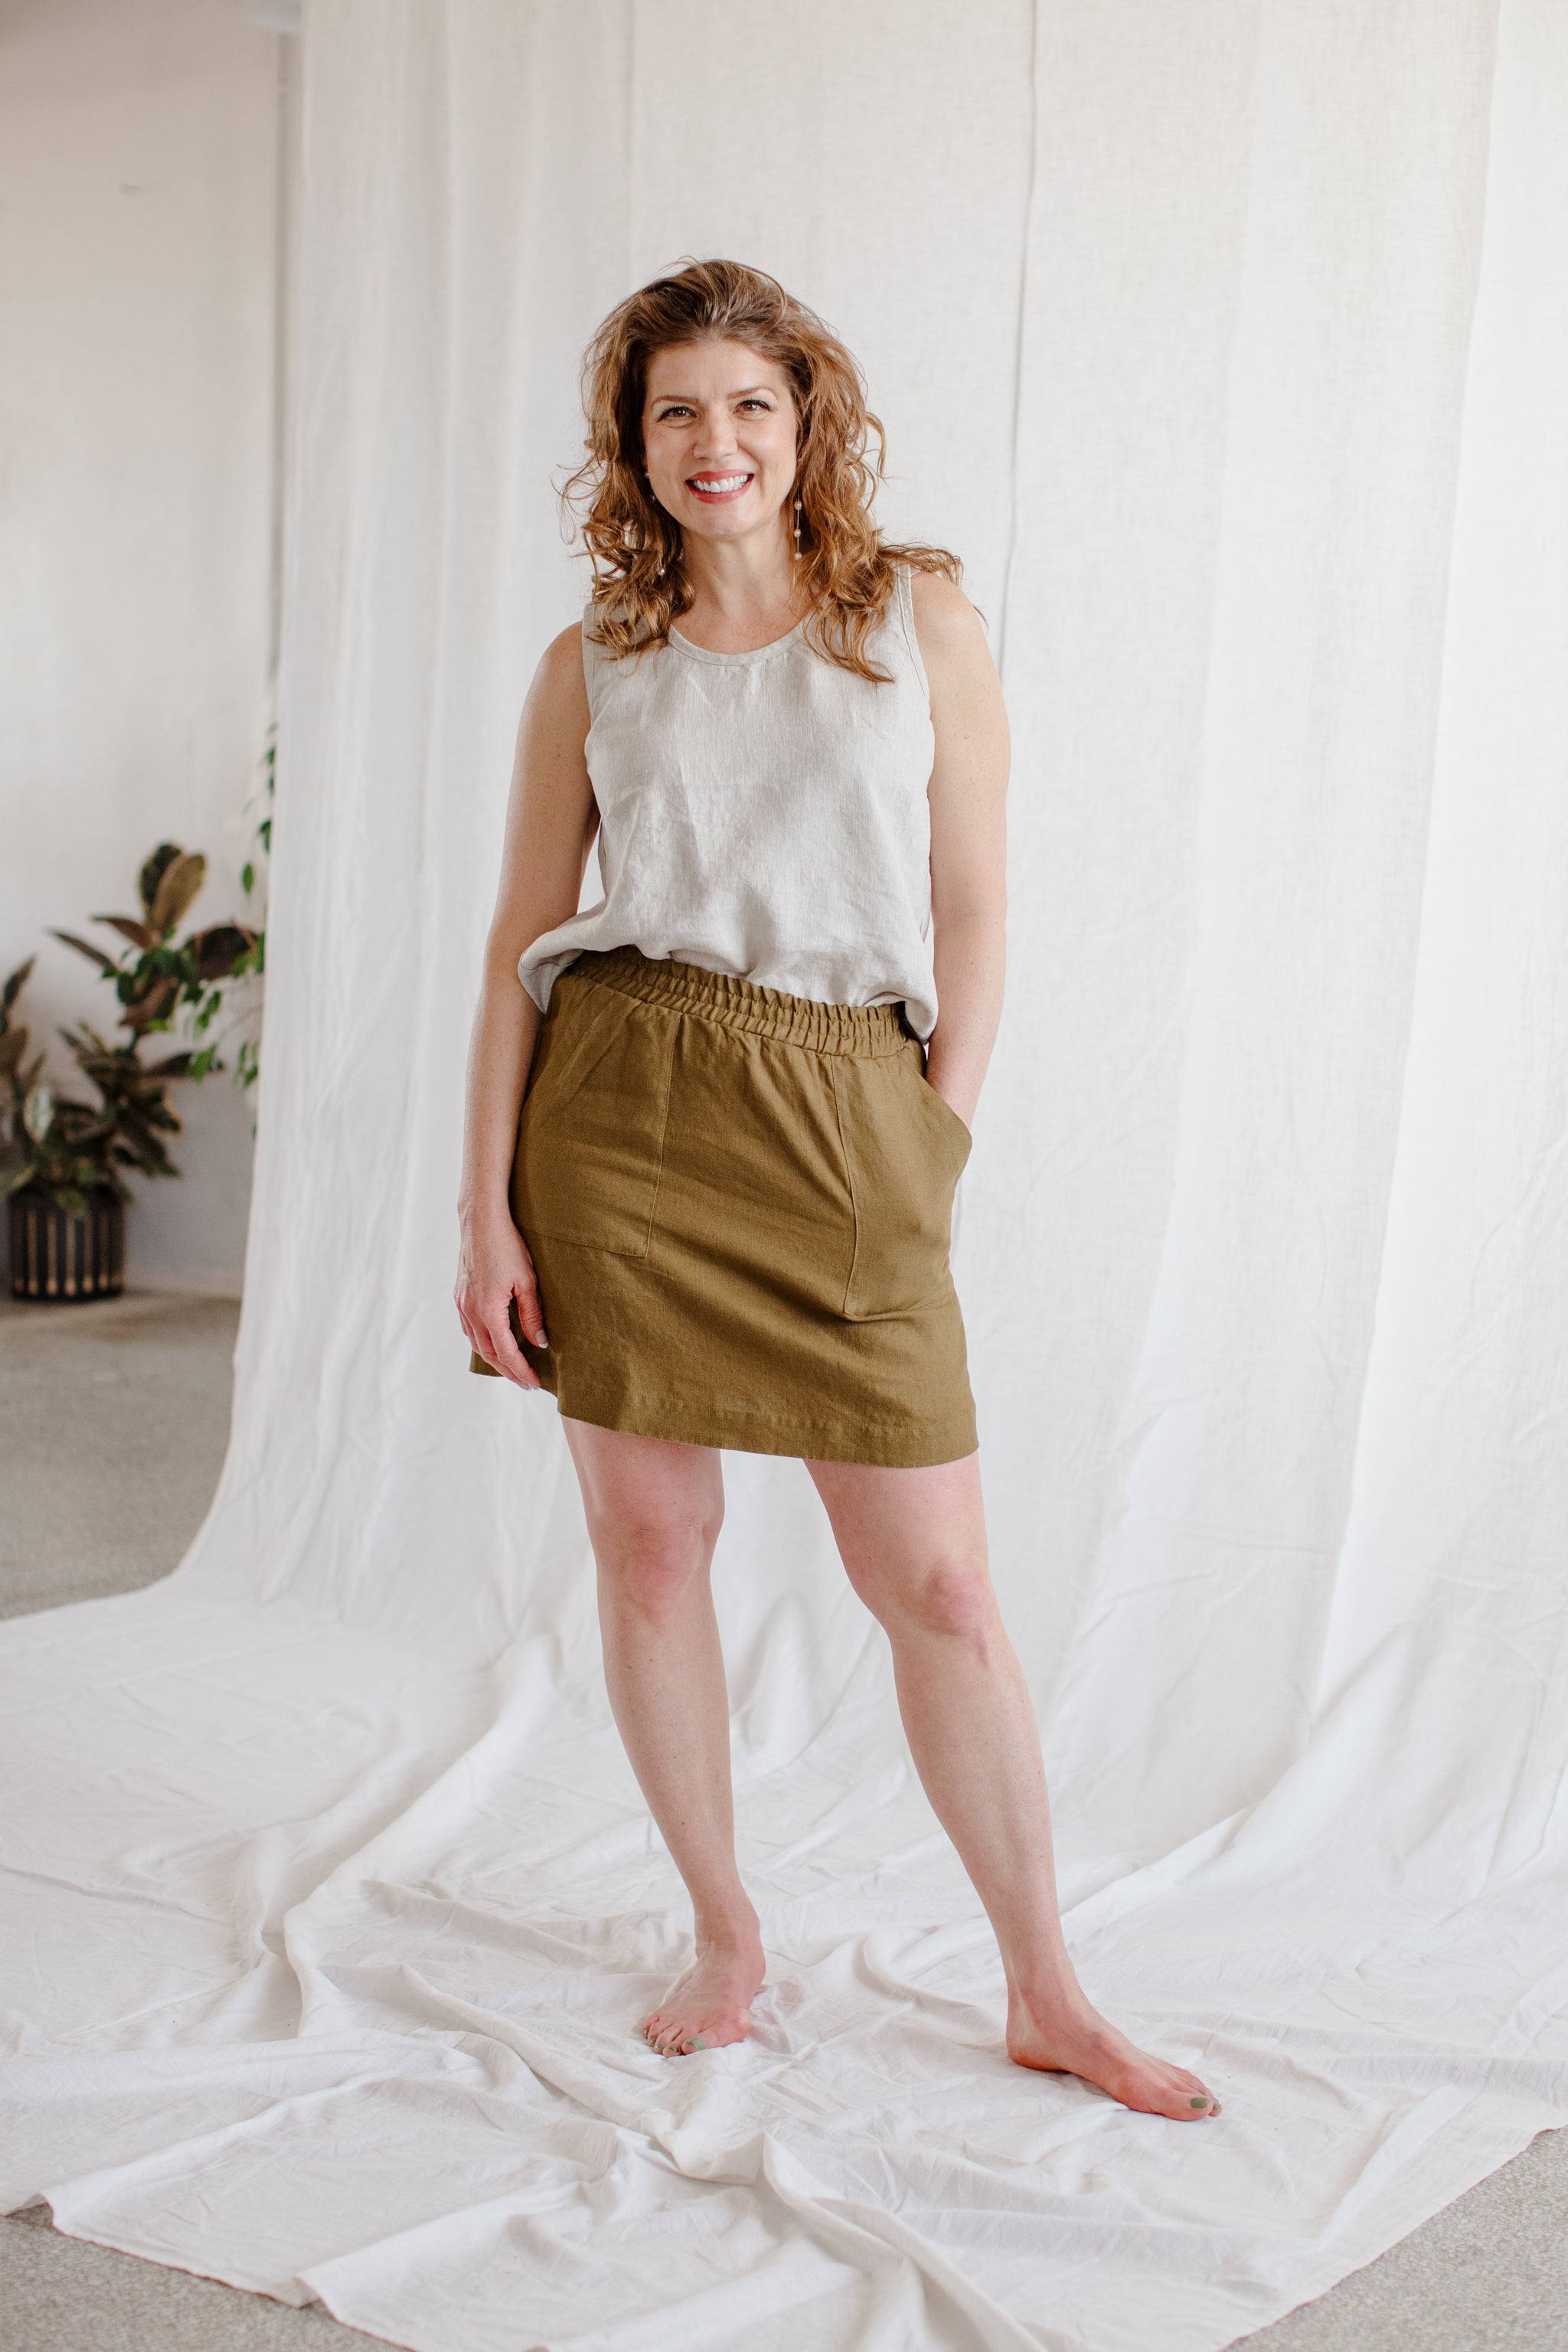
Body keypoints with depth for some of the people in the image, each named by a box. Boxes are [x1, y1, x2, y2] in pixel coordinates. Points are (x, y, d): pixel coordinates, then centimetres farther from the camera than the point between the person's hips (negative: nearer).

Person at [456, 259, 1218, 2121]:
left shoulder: (921, 618, 5)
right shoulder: (593, 668, 7)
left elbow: (971, 918, 5)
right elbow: (520, 943, 6)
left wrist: (929, 1161, 0)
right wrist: (487, 1209, -1)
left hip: (844, 1130, -1)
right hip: (618, 1107, 1)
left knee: (937, 1581, 0)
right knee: (650, 1544, 6)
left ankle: (1047, 1997, 14)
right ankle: (725, 1945, 25)